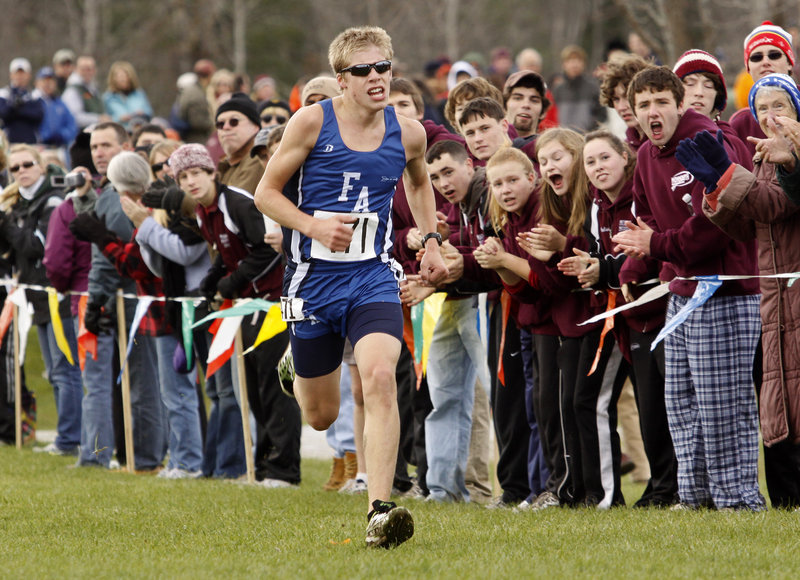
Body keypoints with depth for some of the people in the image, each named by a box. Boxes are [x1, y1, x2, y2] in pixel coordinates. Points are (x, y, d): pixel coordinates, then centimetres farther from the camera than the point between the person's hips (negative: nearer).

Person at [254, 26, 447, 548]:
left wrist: (431, 240, 13)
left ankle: (380, 512, -27)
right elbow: (266, 193, -2)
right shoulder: (312, 123, -8)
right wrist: (315, 227, -18)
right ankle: (295, 375, 50)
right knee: (320, 417, 9)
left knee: (380, 377, -26)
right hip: (314, 277, -1)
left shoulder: (407, 133, 2)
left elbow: (419, 182, 25)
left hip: (373, 277, 1)